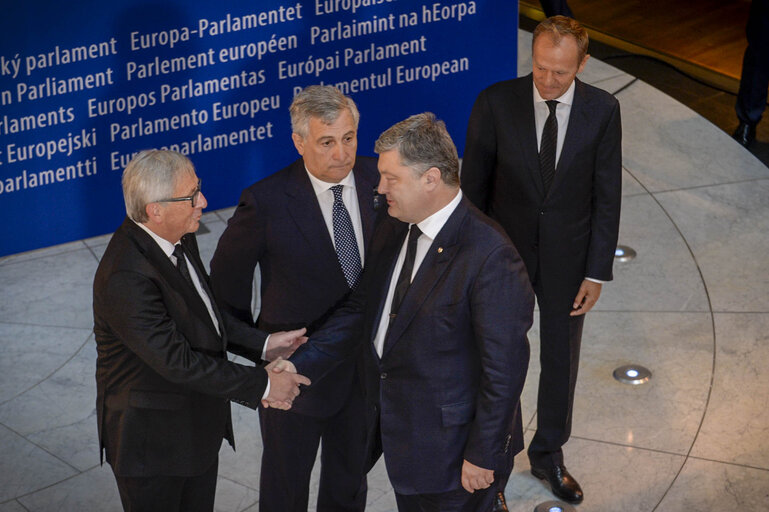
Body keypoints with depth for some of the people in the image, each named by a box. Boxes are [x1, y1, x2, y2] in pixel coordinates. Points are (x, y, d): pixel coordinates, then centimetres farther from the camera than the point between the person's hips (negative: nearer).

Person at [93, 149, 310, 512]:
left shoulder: (178, 237, -3)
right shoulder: (126, 277, -32)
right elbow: (176, 361, -30)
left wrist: (262, 344, -2)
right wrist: (262, 385, -25)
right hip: (152, 443, -8)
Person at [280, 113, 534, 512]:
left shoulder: (490, 258, -26)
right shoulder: (393, 229, 0)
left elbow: (504, 367, -22)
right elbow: (362, 308, 9)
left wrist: (483, 456, -18)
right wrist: (302, 364, -2)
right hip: (398, 433, 8)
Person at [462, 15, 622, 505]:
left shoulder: (602, 110, -12)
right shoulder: (495, 103, -16)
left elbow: (607, 195, -6)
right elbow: (474, 184, -7)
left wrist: (596, 271, -6)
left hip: (567, 258, 1)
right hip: (505, 250, -1)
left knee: (562, 358, 17)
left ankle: (549, 454, 40)